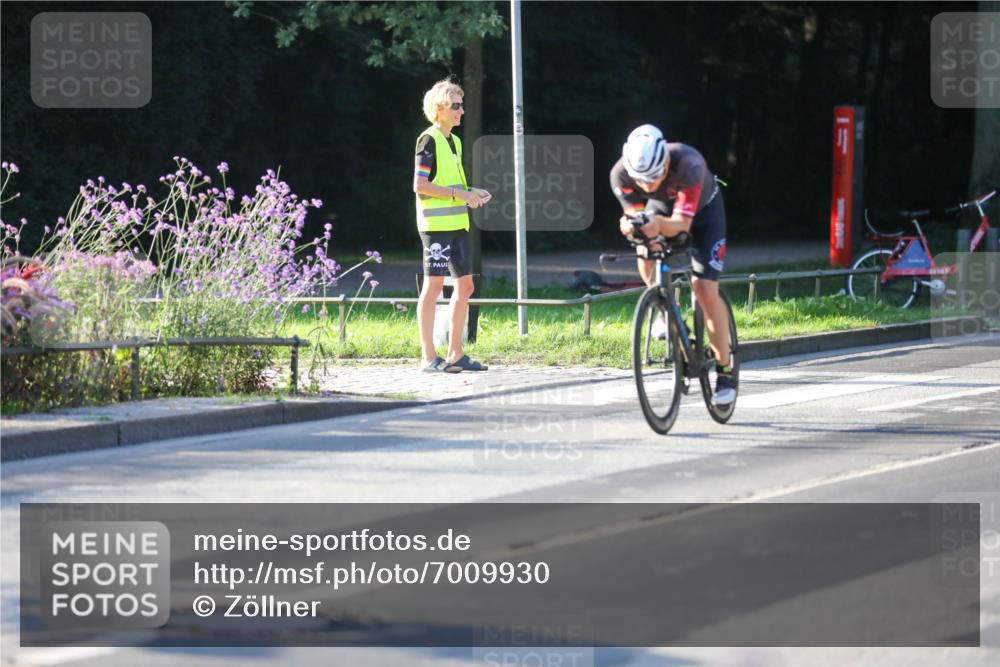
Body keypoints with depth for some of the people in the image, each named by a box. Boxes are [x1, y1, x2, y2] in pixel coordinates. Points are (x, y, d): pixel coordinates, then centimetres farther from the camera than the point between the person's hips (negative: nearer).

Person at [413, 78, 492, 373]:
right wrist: (459, 194, -16)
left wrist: (472, 193, 9)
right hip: (436, 224, -9)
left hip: (457, 224, 9)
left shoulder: (454, 141, 18)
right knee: (433, 284, -7)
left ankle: (455, 354, 15)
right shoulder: (429, 140, -9)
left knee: (465, 284, 8)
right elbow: (420, 185, -16)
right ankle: (429, 357, -6)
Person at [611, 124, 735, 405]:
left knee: (705, 289, -14)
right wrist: (631, 225, -51)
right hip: (662, 206, 3)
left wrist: (659, 224, -64)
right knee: (645, 253, -29)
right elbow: (634, 215, -27)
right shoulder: (621, 173, -32)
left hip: (702, 208, -3)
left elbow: (681, 224, -43)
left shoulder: (689, 164, -42)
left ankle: (724, 371, 0)